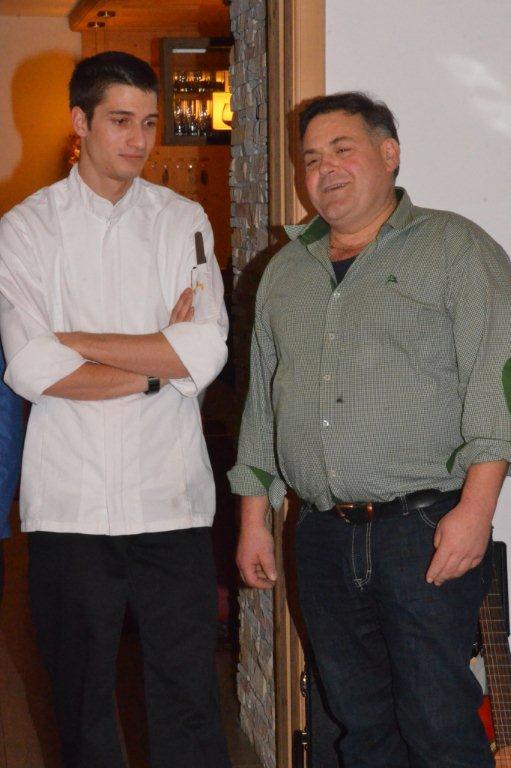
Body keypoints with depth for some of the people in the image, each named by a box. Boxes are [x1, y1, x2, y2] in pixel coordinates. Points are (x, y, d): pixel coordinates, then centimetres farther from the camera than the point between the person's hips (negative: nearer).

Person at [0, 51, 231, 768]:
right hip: (70, 499, -1)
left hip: (171, 493, 1)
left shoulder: (184, 220, 8)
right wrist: (159, 361, -8)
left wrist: (77, 342, -7)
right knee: (81, 690, 9)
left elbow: (208, 353, -6)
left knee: (188, 690, 4)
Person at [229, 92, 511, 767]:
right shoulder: (284, 271, 18)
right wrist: (253, 519, 16)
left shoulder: (455, 248, 0)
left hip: (425, 530, -5)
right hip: (323, 536, 5)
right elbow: (263, 402, 21)